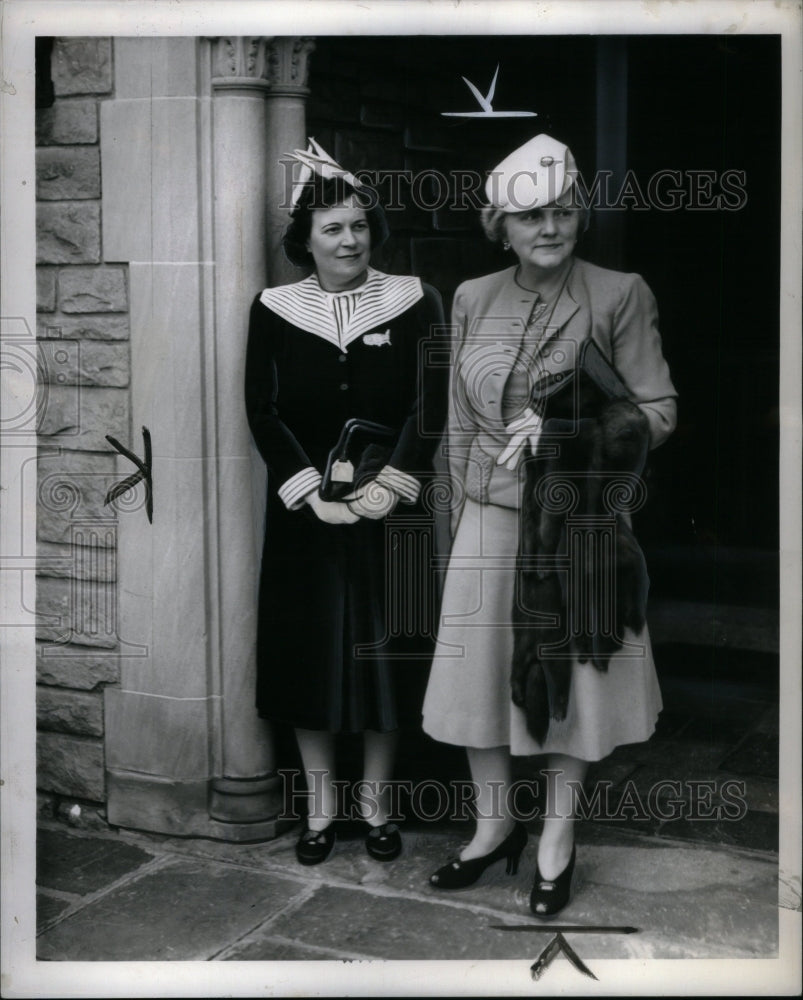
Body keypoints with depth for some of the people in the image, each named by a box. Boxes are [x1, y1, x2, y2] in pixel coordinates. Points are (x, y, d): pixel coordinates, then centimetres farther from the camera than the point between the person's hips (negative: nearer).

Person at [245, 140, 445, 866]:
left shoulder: (414, 302, -1)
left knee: (385, 651, 5)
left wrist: (387, 486, -14)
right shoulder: (275, 310, 1)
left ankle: (377, 801, 21)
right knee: (307, 653, 5)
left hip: (390, 508, -1)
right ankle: (320, 806, 20)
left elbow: (429, 408, -4)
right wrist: (313, 491, -12)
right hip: (305, 512, 1)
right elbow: (264, 413, -2)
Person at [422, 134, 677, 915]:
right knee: (481, 668, 9)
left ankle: (556, 843, 25)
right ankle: (494, 825, 29)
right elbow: (460, 423, 10)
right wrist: (460, 514, 10)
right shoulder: (472, 299, 3)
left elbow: (658, 412, -5)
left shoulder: (619, 295, -7)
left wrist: (569, 428, -18)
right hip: (490, 519, 3)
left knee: (569, 674, 7)